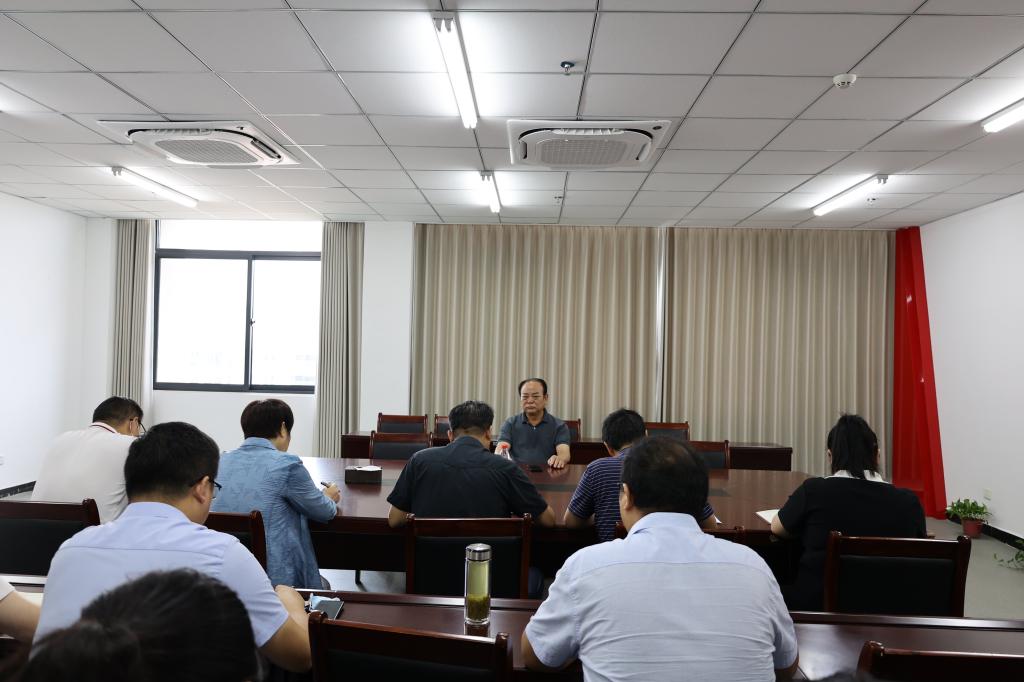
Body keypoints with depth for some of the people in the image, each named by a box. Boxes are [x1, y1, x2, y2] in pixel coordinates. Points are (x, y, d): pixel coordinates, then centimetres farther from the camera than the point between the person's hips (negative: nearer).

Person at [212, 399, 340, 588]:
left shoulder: (221, 461, 3)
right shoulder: (286, 464, -14)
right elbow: (324, 512, -1)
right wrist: (329, 498, 23)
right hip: (275, 578, -6)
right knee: (324, 586, 26)